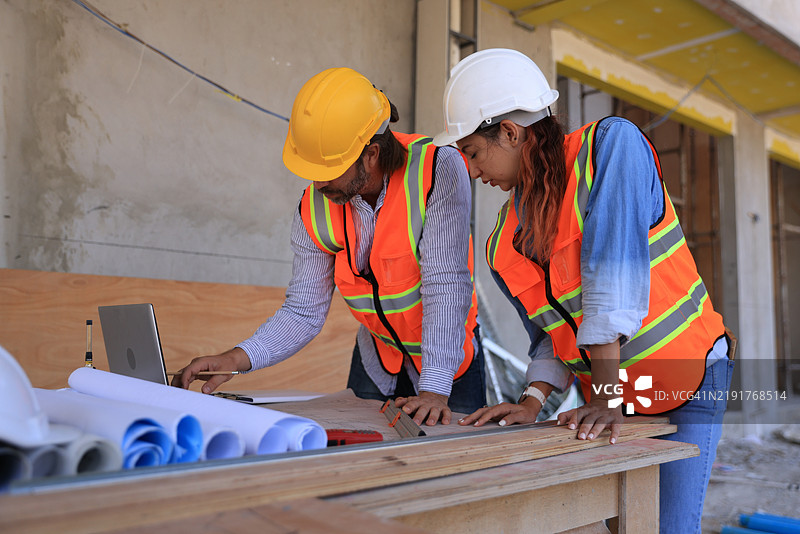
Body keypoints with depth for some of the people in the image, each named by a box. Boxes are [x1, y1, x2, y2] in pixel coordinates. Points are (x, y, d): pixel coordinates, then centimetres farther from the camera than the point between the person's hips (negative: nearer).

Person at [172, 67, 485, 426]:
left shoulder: (438, 170, -27)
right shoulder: (315, 207, -14)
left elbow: (447, 285, -30)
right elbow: (304, 312, -10)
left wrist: (435, 390, -36)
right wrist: (235, 359, -24)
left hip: (448, 360, -3)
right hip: (376, 359, 3)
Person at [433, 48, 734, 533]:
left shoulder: (611, 144, -19)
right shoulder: (508, 241, -1)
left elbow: (614, 269, -28)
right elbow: (551, 330, 3)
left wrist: (608, 397, -31)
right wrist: (533, 401, -14)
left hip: (688, 381, -5)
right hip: (611, 391, 5)